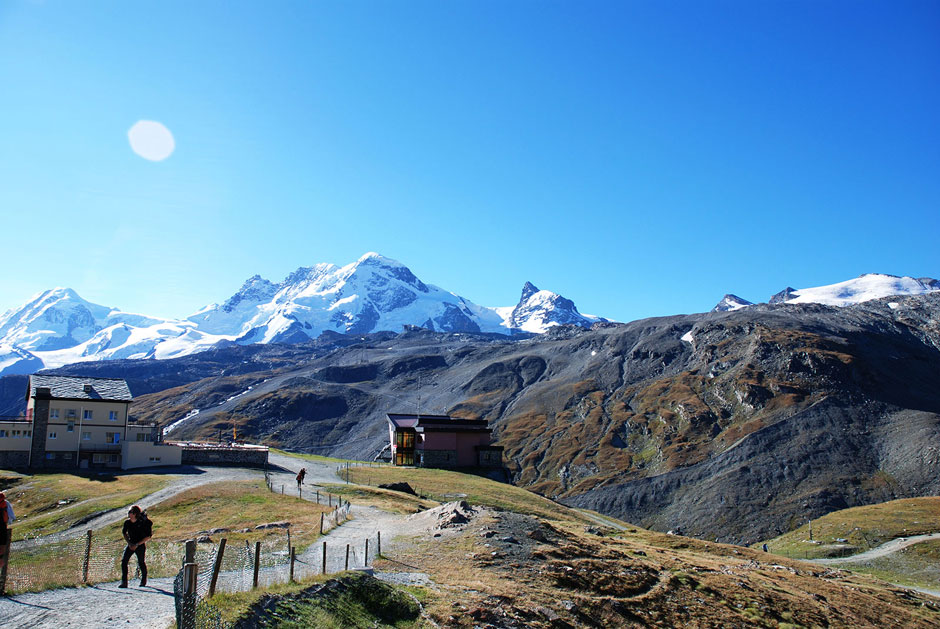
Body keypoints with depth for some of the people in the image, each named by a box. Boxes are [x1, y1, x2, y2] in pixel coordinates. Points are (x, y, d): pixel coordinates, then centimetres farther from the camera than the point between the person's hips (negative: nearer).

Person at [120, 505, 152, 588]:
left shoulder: (142, 523, -22)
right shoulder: (127, 522, -9)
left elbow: (148, 537, -15)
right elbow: (124, 533, 10)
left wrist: (137, 545, -19)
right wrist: (129, 543, -2)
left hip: (141, 545, -4)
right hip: (131, 544, 4)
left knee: (141, 562, 6)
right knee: (124, 561, -11)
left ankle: (144, 580, 32)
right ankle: (124, 582, -6)